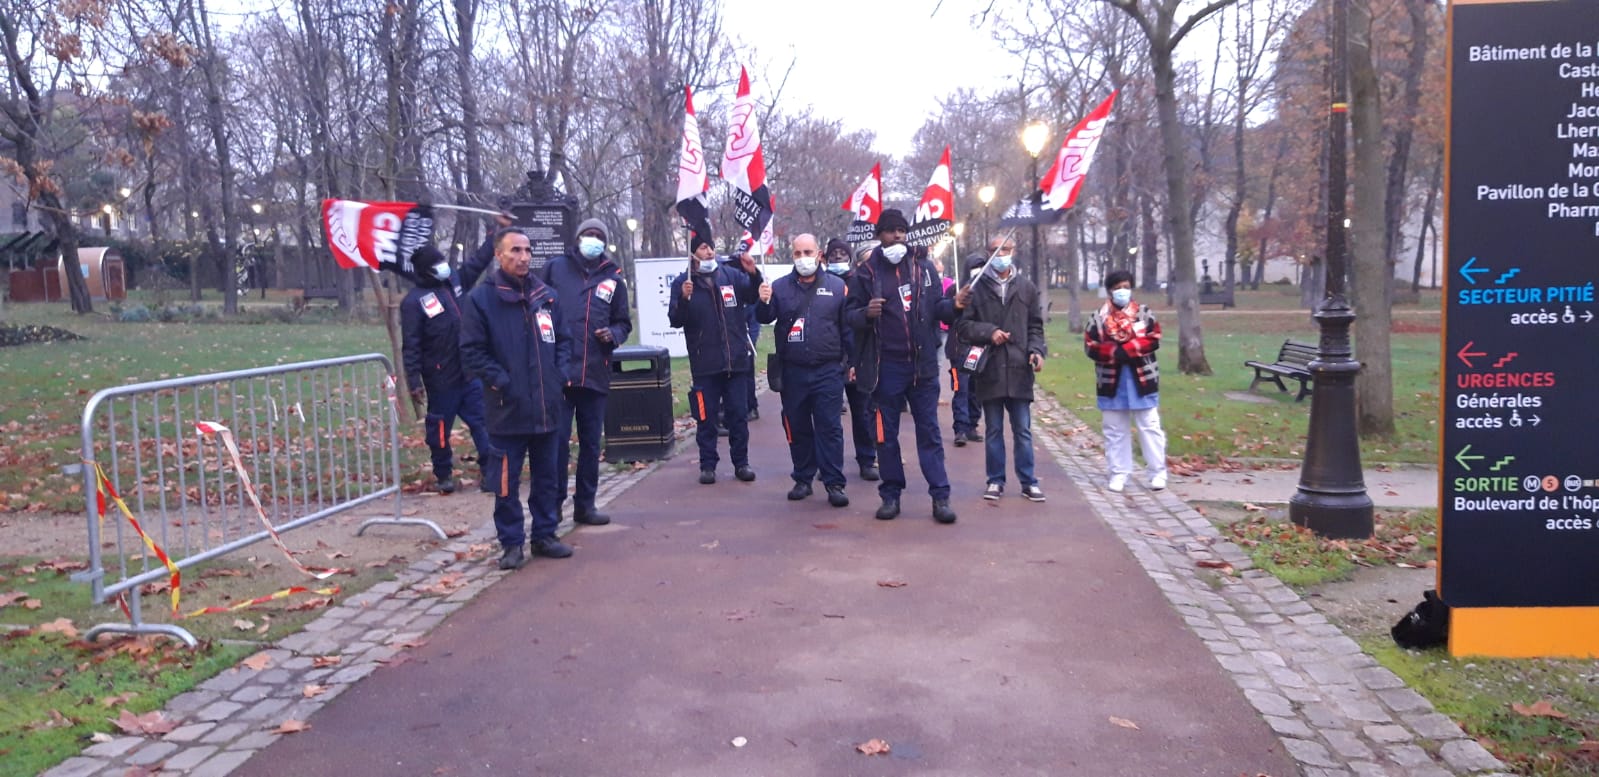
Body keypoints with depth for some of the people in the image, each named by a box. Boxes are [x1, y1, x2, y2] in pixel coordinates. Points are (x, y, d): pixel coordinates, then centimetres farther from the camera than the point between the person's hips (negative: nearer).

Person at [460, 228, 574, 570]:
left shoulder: (546, 296, 10)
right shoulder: (481, 299, -5)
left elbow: (562, 339, 17)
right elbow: (471, 350, -7)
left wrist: (561, 372, 2)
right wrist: (499, 380, -15)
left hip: (547, 407, 5)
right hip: (508, 409, -5)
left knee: (547, 477, 13)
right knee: (507, 481, 2)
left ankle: (545, 535, 26)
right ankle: (511, 543, 14)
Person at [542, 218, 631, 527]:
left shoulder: (613, 279, 12)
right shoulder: (556, 268, 5)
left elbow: (624, 322, 18)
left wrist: (613, 334, -5)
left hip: (595, 373, 3)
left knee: (591, 442, 10)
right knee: (557, 440, -4)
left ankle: (585, 504, 21)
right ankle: (553, 504, 7)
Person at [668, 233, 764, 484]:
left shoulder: (731, 275, 6)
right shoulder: (682, 283, 1)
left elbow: (754, 296, 0)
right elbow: (675, 320, -5)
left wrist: (754, 274, -18)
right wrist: (683, 299, -23)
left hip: (736, 359, 2)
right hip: (705, 363, -2)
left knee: (739, 414, 7)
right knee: (706, 416, 4)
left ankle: (741, 462, 18)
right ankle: (707, 465, 14)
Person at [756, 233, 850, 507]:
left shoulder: (837, 286, 3)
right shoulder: (780, 287, 7)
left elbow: (848, 327, 5)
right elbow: (765, 318, 0)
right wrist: (764, 303, -21)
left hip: (828, 371, -2)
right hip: (792, 372, 2)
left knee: (830, 428, -2)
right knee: (797, 428, 9)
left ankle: (834, 483, 2)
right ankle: (802, 479, 21)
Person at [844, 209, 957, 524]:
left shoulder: (923, 268, 8)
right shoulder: (866, 273, 1)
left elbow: (936, 308, 11)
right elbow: (849, 315, 2)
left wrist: (954, 306, -9)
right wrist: (866, 313, -18)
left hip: (922, 364, 1)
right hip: (886, 367, -1)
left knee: (929, 430, 4)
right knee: (887, 434, 7)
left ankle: (940, 496, 8)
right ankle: (890, 495, 18)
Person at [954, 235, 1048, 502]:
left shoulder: (1026, 287, 9)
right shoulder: (976, 287, 2)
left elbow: (1035, 325, 12)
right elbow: (962, 324, 1)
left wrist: (1036, 350, -4)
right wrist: (989, 332, -13)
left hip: (1019, 369, 1)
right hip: (989, 369, -1)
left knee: (1023, 430, 6)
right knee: (993, 430, 9)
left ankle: (1028, 481, 16)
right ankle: (995, 480, 20)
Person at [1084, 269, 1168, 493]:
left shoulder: (1144, 313, 4)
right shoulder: (1098, 318, 3)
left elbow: (1153, 339, -7)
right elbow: (1091, 347, -4)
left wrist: (1126, 350, -18)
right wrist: (1115, 353, -19)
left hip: (1142, 379, -1)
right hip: (1112, 381, 1)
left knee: (1149, 427, 4)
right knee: (1115, 431, 7)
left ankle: (1158, 472, 12)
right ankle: (1119, 473, 15)